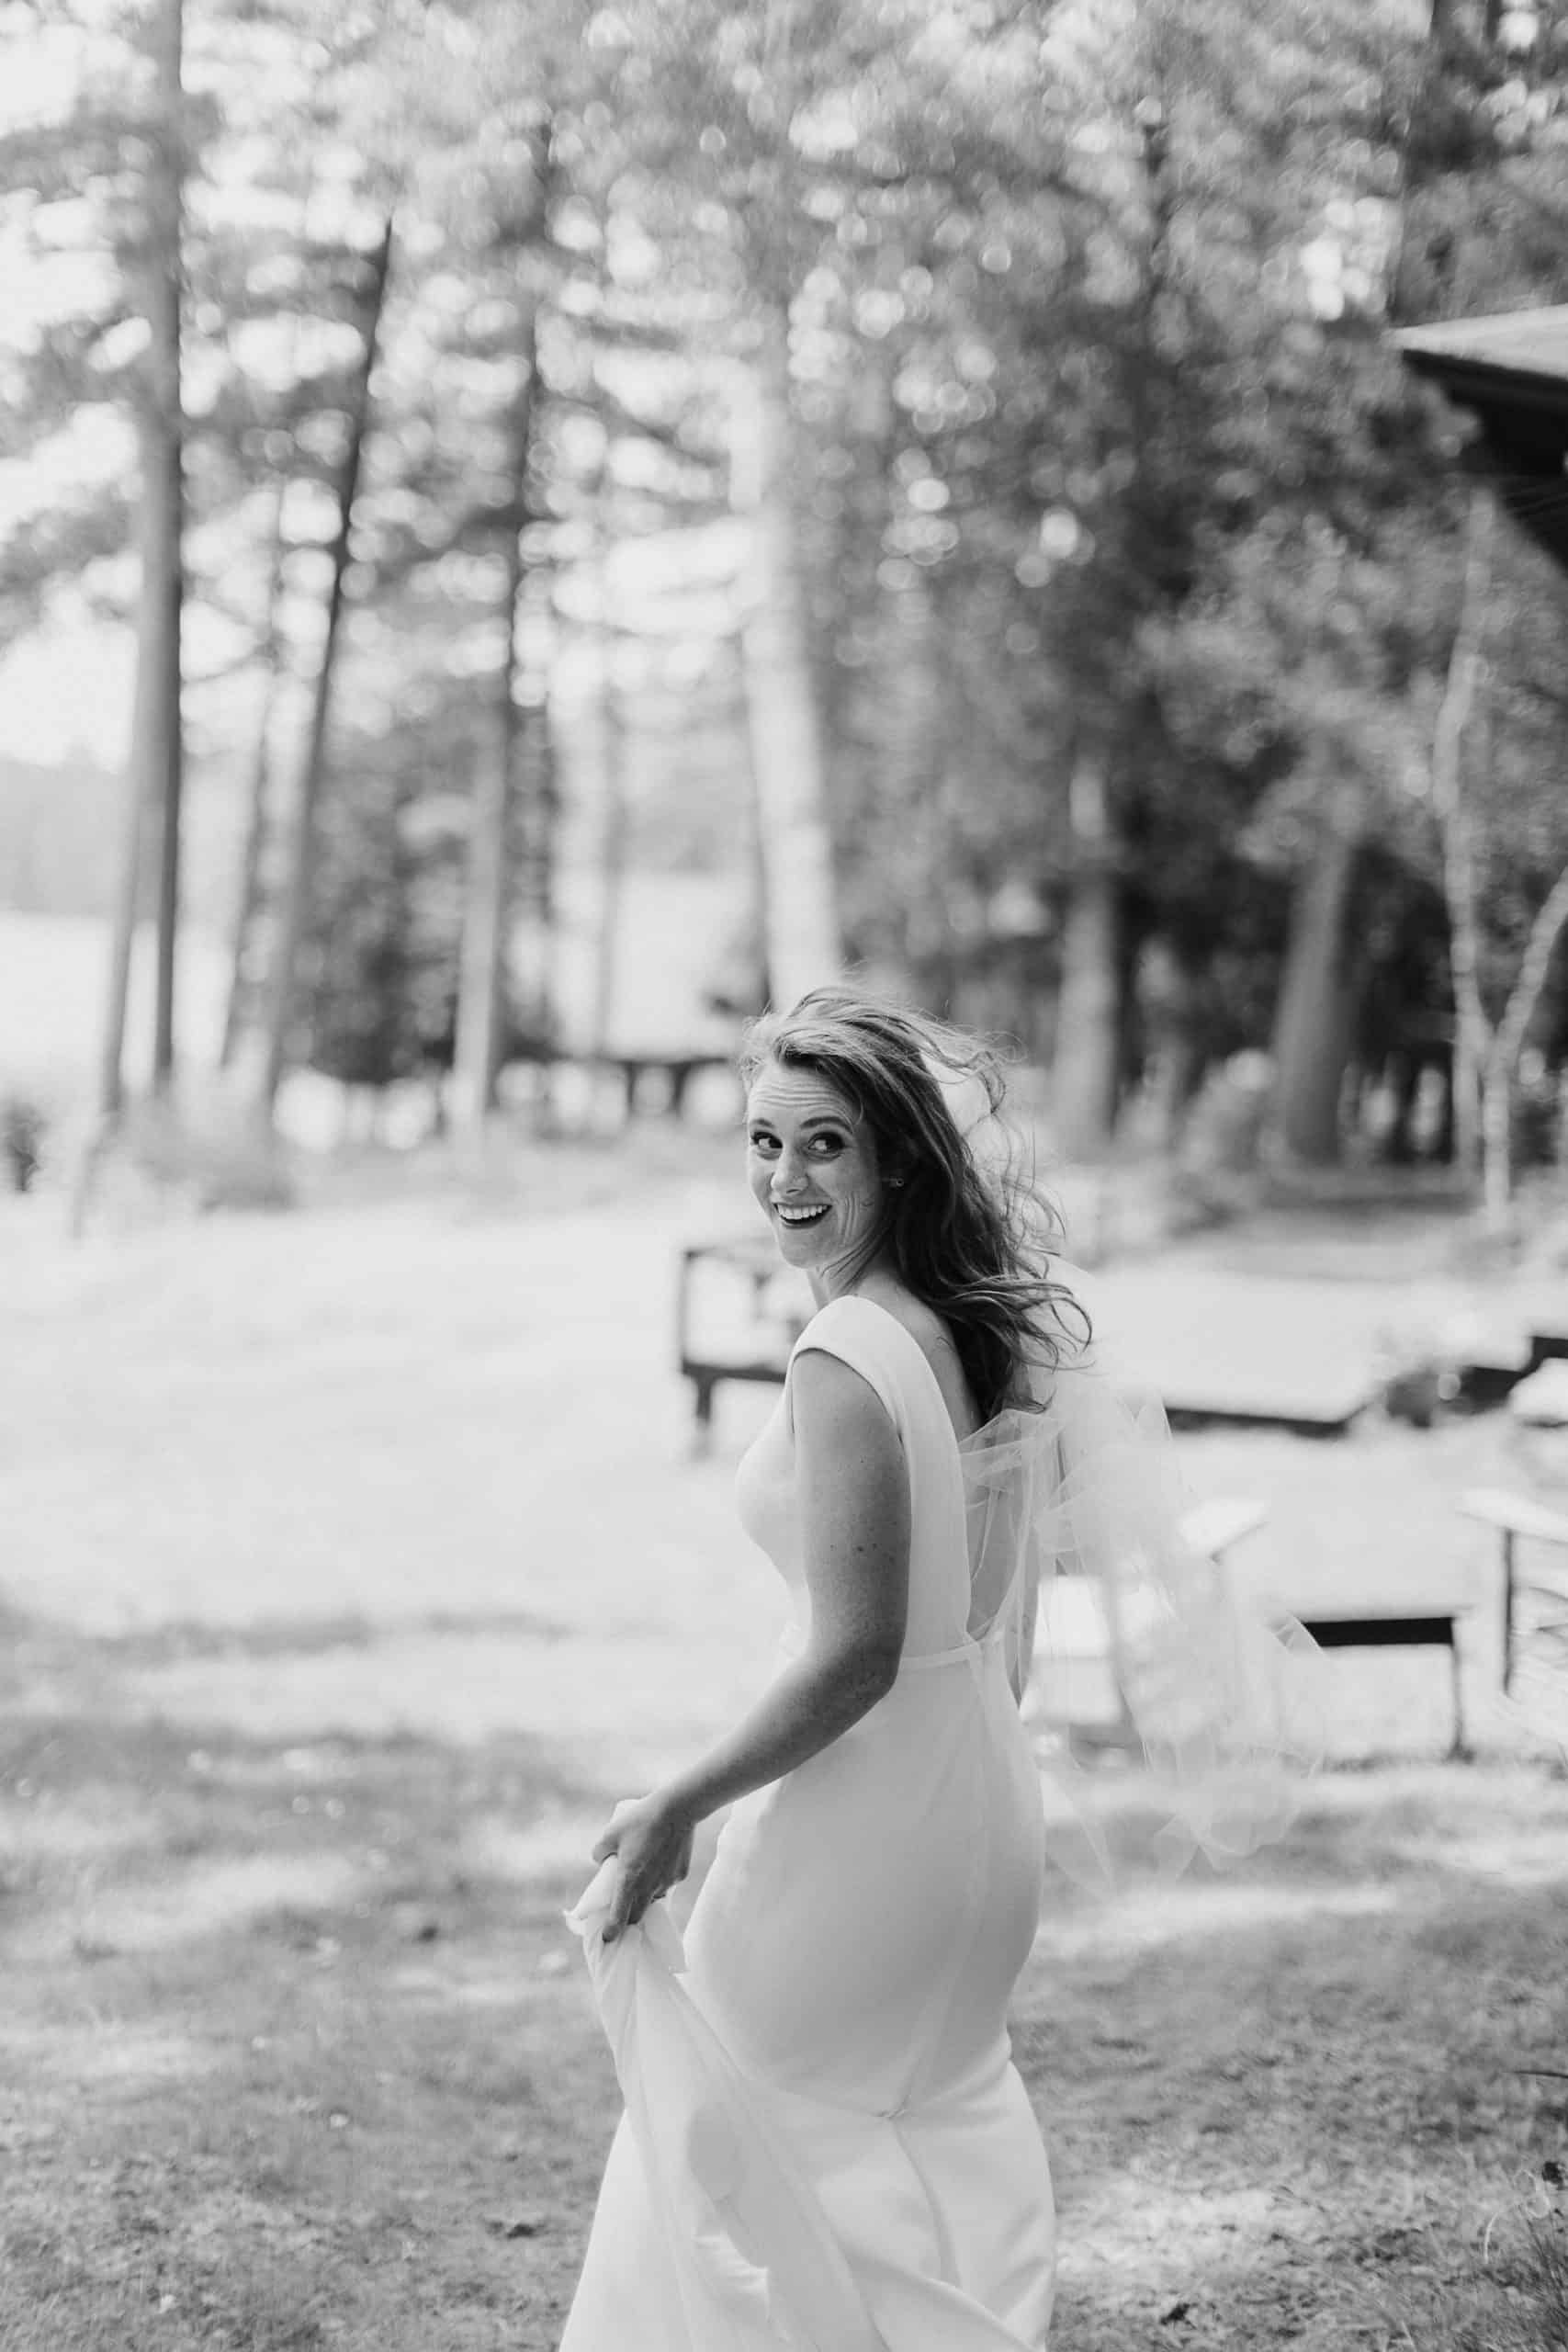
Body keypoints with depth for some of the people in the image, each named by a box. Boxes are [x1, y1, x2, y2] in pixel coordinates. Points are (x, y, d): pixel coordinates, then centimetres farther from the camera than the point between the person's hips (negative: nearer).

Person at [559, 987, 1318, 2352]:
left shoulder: (845, 1360, -22)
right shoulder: (987, 1328, 3)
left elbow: (855, 1656, -24)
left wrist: (678, 1808, -18)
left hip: (861, 1817, -8)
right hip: (985, 1802, 8)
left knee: (727, 2138, 9)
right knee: (937, 2125, 24)